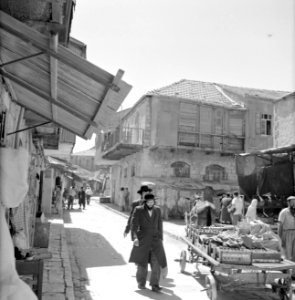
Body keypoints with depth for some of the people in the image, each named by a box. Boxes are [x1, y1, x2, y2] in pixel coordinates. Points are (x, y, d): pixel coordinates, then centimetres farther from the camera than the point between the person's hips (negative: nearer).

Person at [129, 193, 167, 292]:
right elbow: (134, 224, -6)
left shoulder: (157, 210, 4)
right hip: (142, 239, -2)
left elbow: (160, 225, 11)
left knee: (157, 262, -9)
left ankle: (154, 285, -1)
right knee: (142, 262, 9)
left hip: (155, 239, 2)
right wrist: (136, 237, -15)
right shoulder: (138, 210, -6)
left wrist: (160, 238, 12)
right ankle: (141, 283, 28)